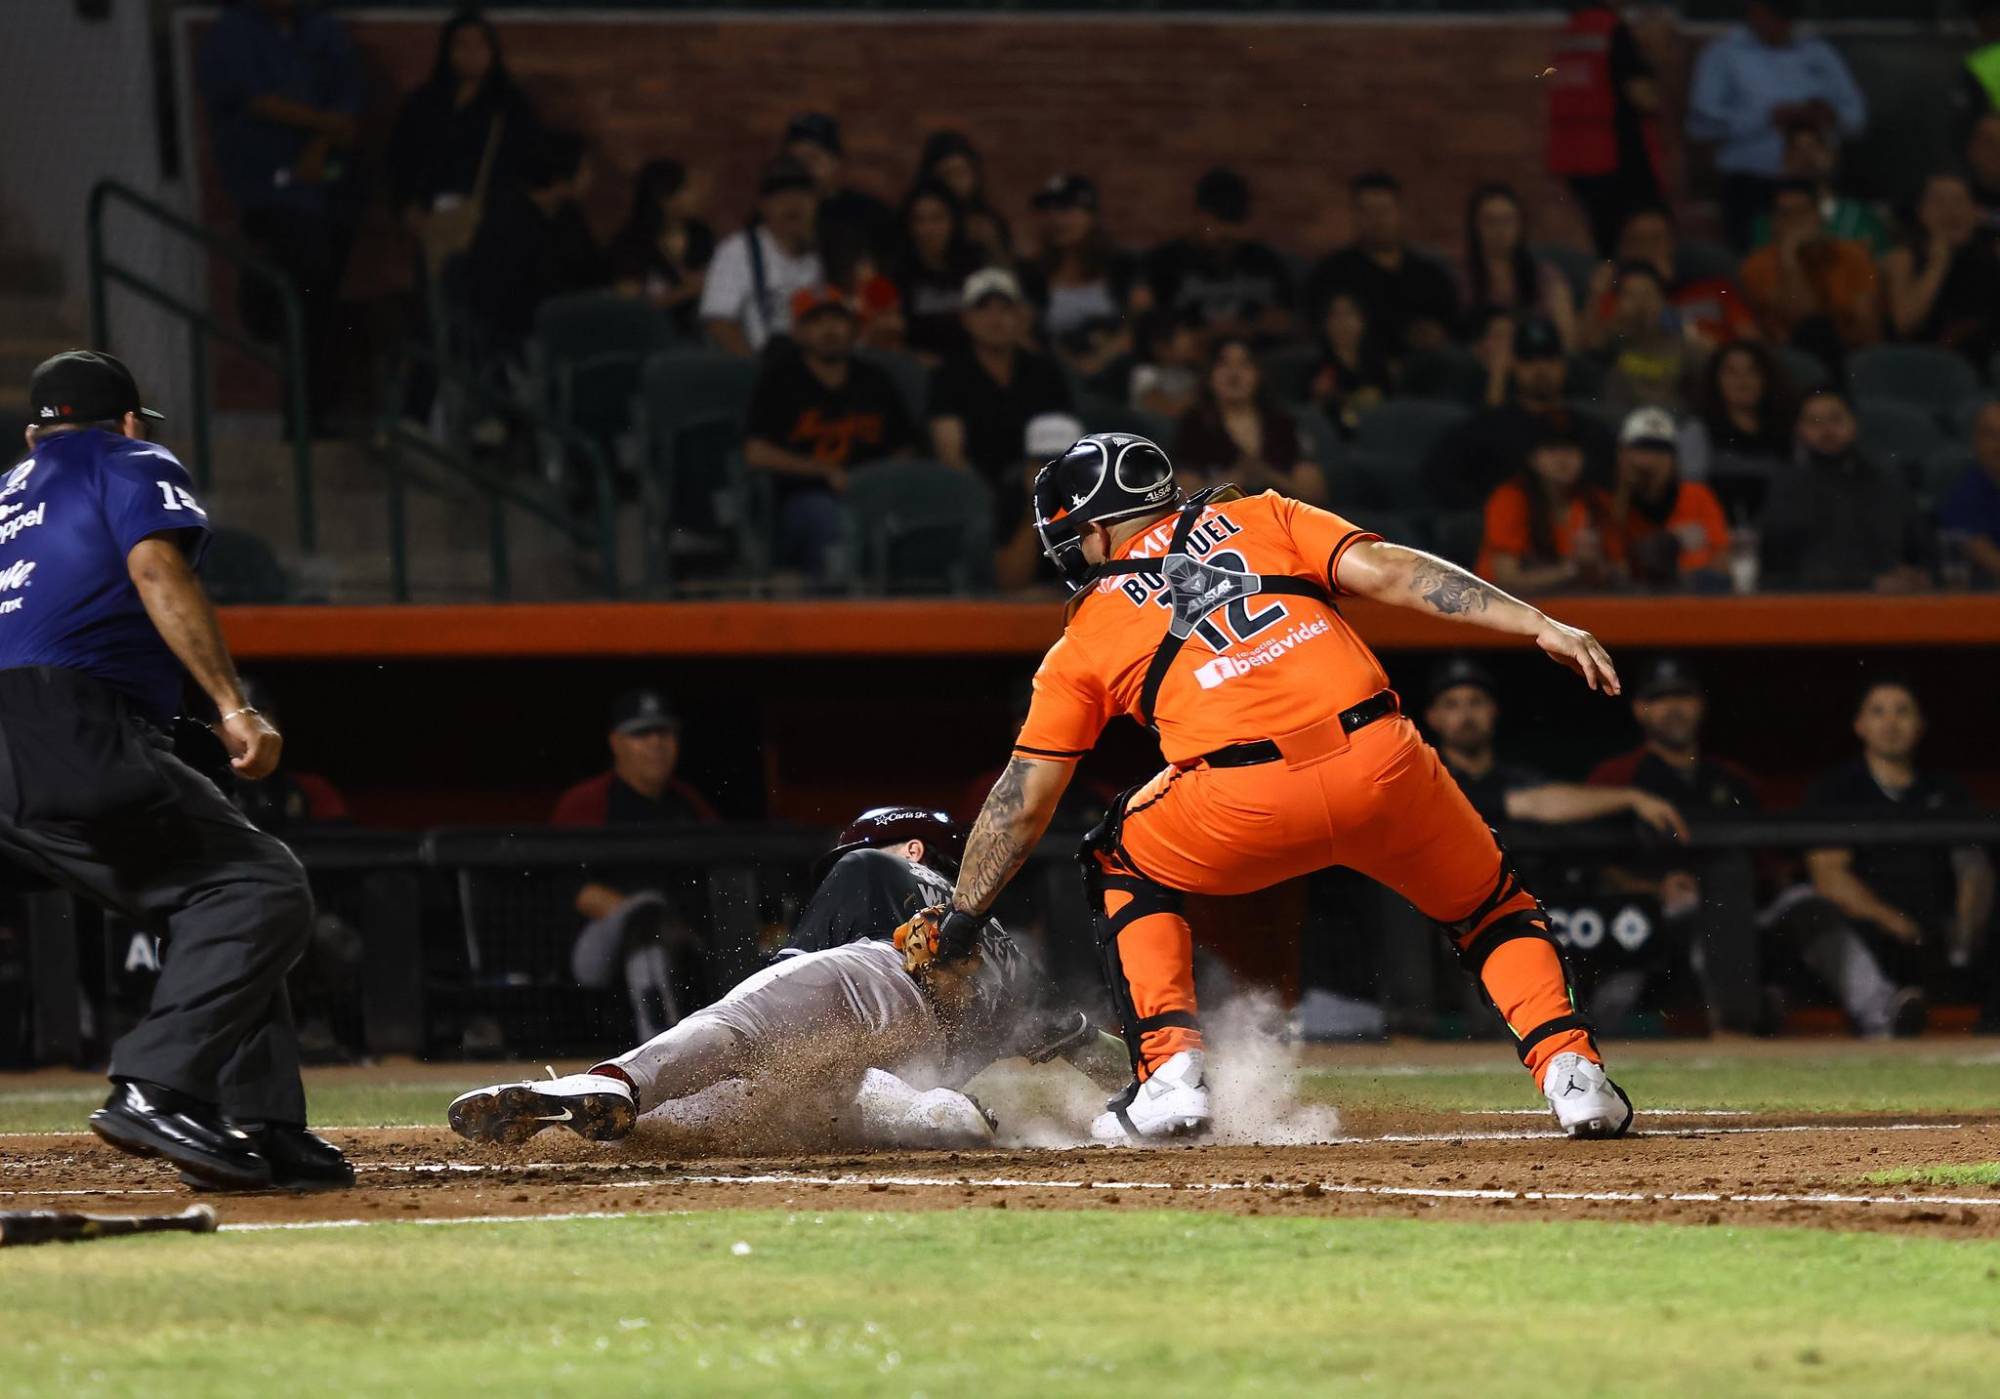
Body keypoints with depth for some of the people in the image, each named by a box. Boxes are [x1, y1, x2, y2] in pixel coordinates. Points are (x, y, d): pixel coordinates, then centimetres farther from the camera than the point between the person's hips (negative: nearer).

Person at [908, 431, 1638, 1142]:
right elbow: (1385, 570, 9)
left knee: (1124, 866, 29)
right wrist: (1541, 625, 5)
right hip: (1382, 764, 2)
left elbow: (1024, 799, 21)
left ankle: (1171, 1072, 13)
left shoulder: (1085, 640, 21)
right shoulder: (1258, 517, 23)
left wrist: (959, 919, 31)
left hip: (1244, 806, -2)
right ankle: (1570, 1071, 4)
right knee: (1489, 907, 26)